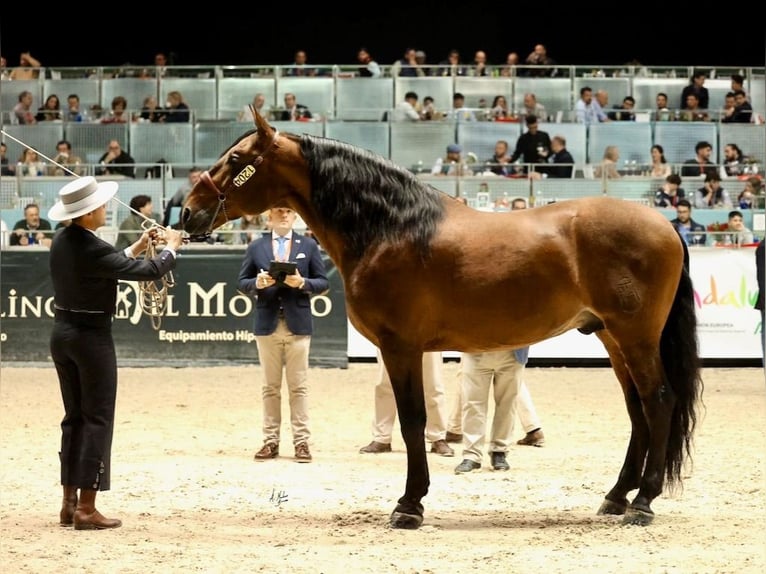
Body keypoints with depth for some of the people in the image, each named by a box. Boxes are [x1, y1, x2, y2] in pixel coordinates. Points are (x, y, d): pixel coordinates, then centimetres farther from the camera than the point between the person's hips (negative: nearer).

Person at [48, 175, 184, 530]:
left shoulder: (62, 243, 4)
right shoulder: (92, 249, -22)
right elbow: (149, 272, -18)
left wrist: (136, 248, 23)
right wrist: (171, 248, 0)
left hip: (62, 332, 8)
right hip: (91, 337, -8)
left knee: (74, 417, 15)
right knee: (98, 420, -1)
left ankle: (69, 503, 17)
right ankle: (86, 509, -2)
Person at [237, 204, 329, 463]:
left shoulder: (309, 245, 7)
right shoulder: (256, 247, 9)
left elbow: (323, 282, 5)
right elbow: (242, 282, 8)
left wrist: (302, 283, -14)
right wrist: (257, 283, -13)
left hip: (298, 323, -1)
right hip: (267, 323, 1)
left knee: (299, 387, -1)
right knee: (270, 387, 5)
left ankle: (301, 441, 1)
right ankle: (271, 441, 8)